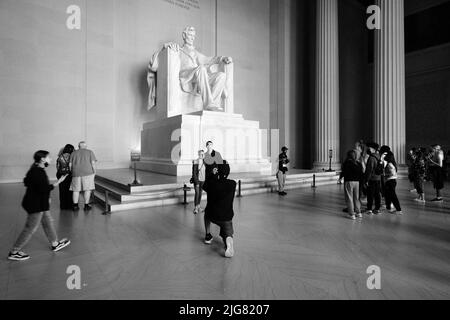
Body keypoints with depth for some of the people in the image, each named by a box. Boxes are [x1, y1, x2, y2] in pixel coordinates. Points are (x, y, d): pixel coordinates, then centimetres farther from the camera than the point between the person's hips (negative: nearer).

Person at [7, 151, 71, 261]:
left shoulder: (36, 170, 7)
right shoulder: (38, 172, -25)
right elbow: (45, 189, -29)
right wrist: (58, 182, -24)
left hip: (40, 203, 11)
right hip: (36, 205, -11)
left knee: (48, 222, 18)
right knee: (31, 228, 2)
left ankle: (55, 244, 30)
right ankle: (14, 252, 17)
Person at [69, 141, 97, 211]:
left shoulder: (73, 153, 14)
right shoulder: (90, 152, 6)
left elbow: (70, 164, 8)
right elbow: (93, 163, -3)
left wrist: (72, 173, 16)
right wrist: (94, 172, 3)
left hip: (76, 173, 3)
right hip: (87, 172, -2)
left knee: (76, 190, 11)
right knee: (87, 189, 3)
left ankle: (75, 206, 12)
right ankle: (86, 206, 7)